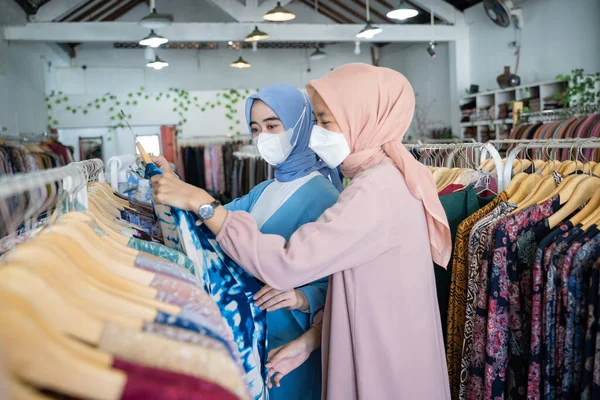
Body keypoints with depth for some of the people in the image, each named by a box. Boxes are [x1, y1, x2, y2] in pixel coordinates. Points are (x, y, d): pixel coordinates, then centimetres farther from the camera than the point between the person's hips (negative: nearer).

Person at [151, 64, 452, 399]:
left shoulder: (375, 189, -24)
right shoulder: (387, 177, 7)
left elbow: (285, 264, -30)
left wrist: (200, 202, -25)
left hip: (384, 365, -9)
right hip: (390, 351, 9)